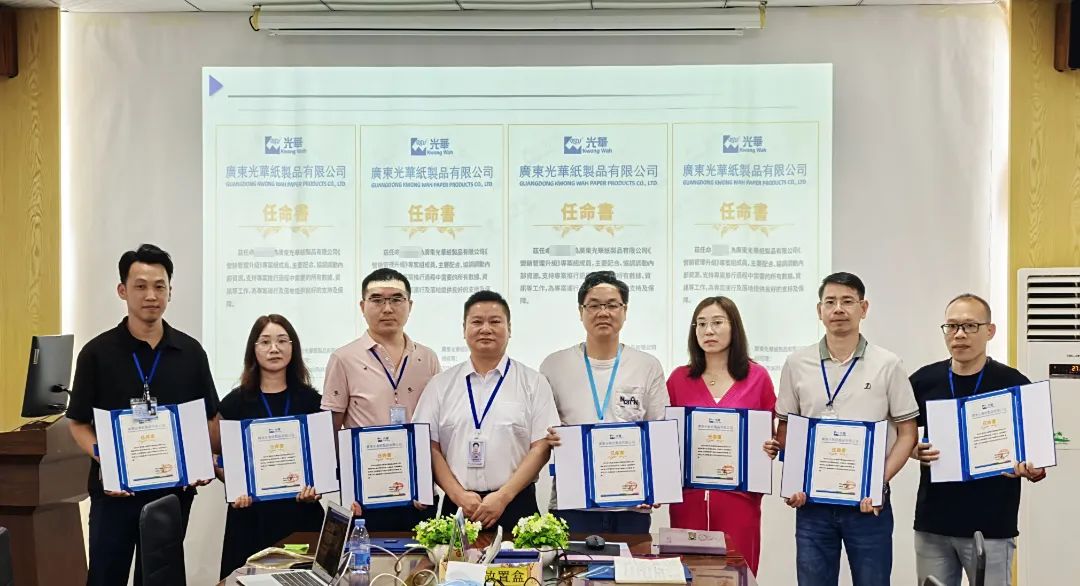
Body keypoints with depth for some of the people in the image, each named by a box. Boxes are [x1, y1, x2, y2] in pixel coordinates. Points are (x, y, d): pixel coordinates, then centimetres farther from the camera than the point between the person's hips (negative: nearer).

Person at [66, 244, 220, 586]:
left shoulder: (190, 352, 2)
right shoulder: (97, 352, -4)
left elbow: (210, 419, 9)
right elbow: (79, 423, 0)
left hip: (174, 488, 2)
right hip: (115, 489, -2)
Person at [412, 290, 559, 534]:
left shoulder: (533, 383, 4)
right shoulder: (440, 385, 9)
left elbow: (541, 447, -2)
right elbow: (430, 447, 5)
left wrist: (503, 496, -11)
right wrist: (458, 495, -8)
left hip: (516, 505, -1)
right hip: (457, 506, 1)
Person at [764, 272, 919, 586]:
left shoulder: (887, 365, -1)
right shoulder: (797, 364, 4)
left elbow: (907, 433, 2)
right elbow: (785, 428, 10)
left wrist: (879, 482, -11)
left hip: (868, 503, -1)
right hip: (811, 501, 2)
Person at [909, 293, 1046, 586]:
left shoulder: (1014, 385, -5)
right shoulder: (923, 381, 2)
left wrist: (1032, 471, -21)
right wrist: (917, 451, -7)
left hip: (991, 527, -3)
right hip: (931, 524, 3)